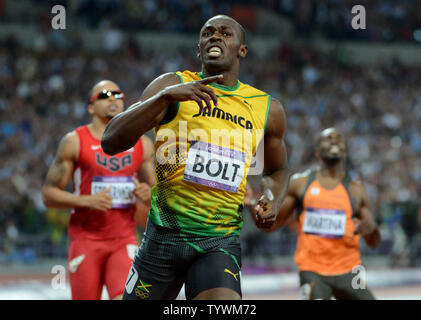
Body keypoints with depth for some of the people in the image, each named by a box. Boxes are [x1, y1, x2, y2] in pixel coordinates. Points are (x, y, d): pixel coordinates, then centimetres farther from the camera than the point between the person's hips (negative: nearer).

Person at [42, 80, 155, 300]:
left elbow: (155, 195, 17)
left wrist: (148, 195, -7)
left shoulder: (142, 144, 9)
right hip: (86, 240, -2)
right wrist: (87, 201, -17)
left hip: (124, 240, 2)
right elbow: (48, 194, -2)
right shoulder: (75, 142, -1)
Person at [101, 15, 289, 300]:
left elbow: (277, 169, 28)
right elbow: (110, 142, -13)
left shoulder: (268, 109, 9)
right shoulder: (173, 84, 0)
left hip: (220, 243, 1)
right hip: (164, 235, 0)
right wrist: (166, 96, -25)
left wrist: (273, 198, 5)